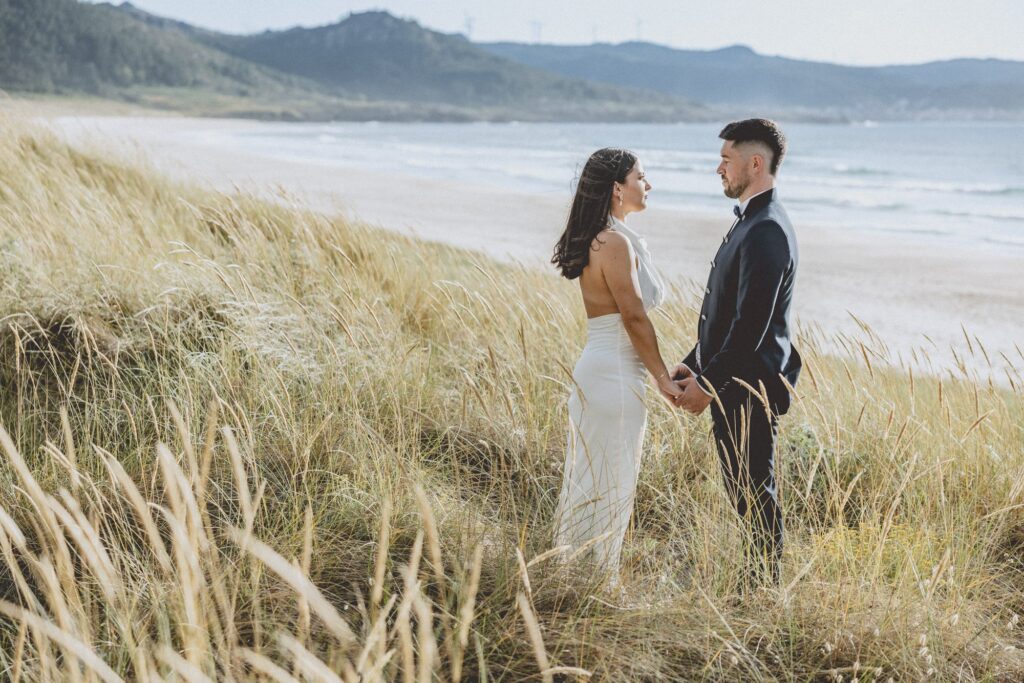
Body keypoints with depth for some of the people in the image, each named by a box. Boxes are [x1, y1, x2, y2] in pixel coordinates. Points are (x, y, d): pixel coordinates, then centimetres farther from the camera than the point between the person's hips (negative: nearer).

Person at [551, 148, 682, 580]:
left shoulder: (597, 239, 12)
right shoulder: (615, 242, -17)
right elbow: (634, 317, -17)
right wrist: (663, 378, -11)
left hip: (598, 367, 10)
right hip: (616, 374, -10)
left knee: (589, 479, 16)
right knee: (610, 483, 0)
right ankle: (598, 576, 10)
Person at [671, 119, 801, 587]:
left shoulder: (766, 232, -20)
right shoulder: (751, 220, 13)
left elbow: (752, 324, -24)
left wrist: (708, 384, -19)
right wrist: (695, 364, 14)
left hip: (749, 390, -10)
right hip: (731, 386, 10)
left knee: (755, 494, 0)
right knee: (744, 492, 16)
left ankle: (765, 584, 11)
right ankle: (759, 581, 26)